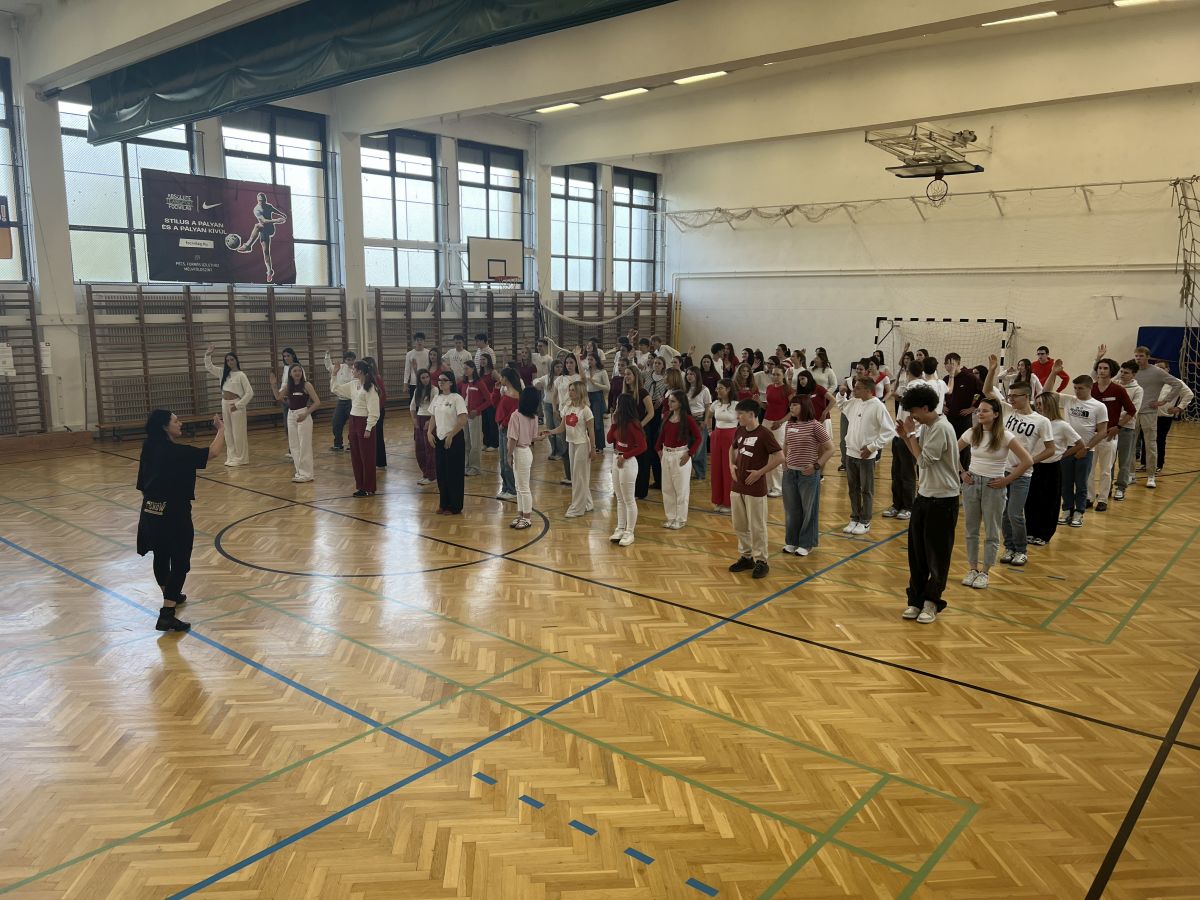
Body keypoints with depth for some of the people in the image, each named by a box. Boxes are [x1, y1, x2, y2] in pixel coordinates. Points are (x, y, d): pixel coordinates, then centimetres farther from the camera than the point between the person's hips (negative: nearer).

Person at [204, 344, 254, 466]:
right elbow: (209, 367, 19)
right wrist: (208, 354, 4)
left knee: (238, 433, -2)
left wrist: (238, 405, -14)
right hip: (225, 405, 7)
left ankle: (241, 458, 5)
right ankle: (231, 458, 17)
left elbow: (250, 393, -11)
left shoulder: (241, 375, -8)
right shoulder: (224, 373, 11)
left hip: (236, 405, -7)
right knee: (228, 433, 10)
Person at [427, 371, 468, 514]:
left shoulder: (456, 398, -11)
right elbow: (433, 418, 16)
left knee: (454, 474, 1)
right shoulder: (436, 399, 9)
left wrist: (450, 436, -18)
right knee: (441, 473, 11)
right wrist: (429, 432, 1)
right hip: (439, 439, 7)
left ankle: (454, 507, 10)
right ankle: (443, 504, 22)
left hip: (454, 440, -7)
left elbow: (463, 420, -18)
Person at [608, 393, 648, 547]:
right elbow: (610, 439, 9)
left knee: (629, 500, 2)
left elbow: (642, 446, -20)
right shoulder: (620, 423, 7)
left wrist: (624, 456, -19)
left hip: (627, 463, -9)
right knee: (620, 499, 16)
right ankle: (620, 529, 25)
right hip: (616, 461, 9)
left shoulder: (632, 424, -18)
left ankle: (629, 533, 10)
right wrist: (614, 422, -1)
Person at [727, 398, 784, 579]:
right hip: (737, 486, 7)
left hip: (755, 489, -7)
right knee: (739, 525, 15)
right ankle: (746, 556, 28)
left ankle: (761, 561, 12)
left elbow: (779, 457, -16)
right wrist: (731, 465, 9)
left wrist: (760, 472, -16)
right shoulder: (740, 431, 6)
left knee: (757, 527, 1)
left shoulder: (764, 434, -14)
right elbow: (733, 448, 26)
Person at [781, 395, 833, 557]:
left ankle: (807, 544, 19)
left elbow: (830, 449, -6)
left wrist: (816, 466, -11)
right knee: (791, 509, 13)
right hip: (789, 473, 5)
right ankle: (792, 541, 27)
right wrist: (784, 460, 8)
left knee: (808, 510, 7)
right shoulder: (788, 425, 5)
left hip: (808, 474, -5)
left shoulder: (815, 425, -11)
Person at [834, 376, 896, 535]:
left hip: (866, 456, -6)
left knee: (866, 490, 6)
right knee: (853, 489, 15)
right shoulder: (854, 402, 5)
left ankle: (865, 522, 16)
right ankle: (855, 519, 27)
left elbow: (889, 431, -15)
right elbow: (841, 405, 29)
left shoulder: (878, 406, -15)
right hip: (850, 453, 6)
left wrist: (872, 447, -16)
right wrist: (841, 393, 10)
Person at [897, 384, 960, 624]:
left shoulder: (941, 428, -19)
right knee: (916, 551, 11)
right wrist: (906, 435, 2)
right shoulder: (925, 427, 8)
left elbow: (924, 460, -21)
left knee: (937, 554, 3)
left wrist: (911, 434, -12)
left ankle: (932, 601, 15)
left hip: (943, 499, -8)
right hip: (924, 496, 8)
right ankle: (916, 599, 20)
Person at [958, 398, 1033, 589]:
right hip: (972, 482, 3)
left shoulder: (1005, 436, -11)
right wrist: (962, 472, 4)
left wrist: (1007, 480, -11)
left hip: (993, 486, -3)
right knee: (971, 530, 10)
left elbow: (1027, 461, -13)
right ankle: (972, 569, 22)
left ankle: (985, 572, 17)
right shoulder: (971, 433, -1)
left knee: (991, 532, 6)